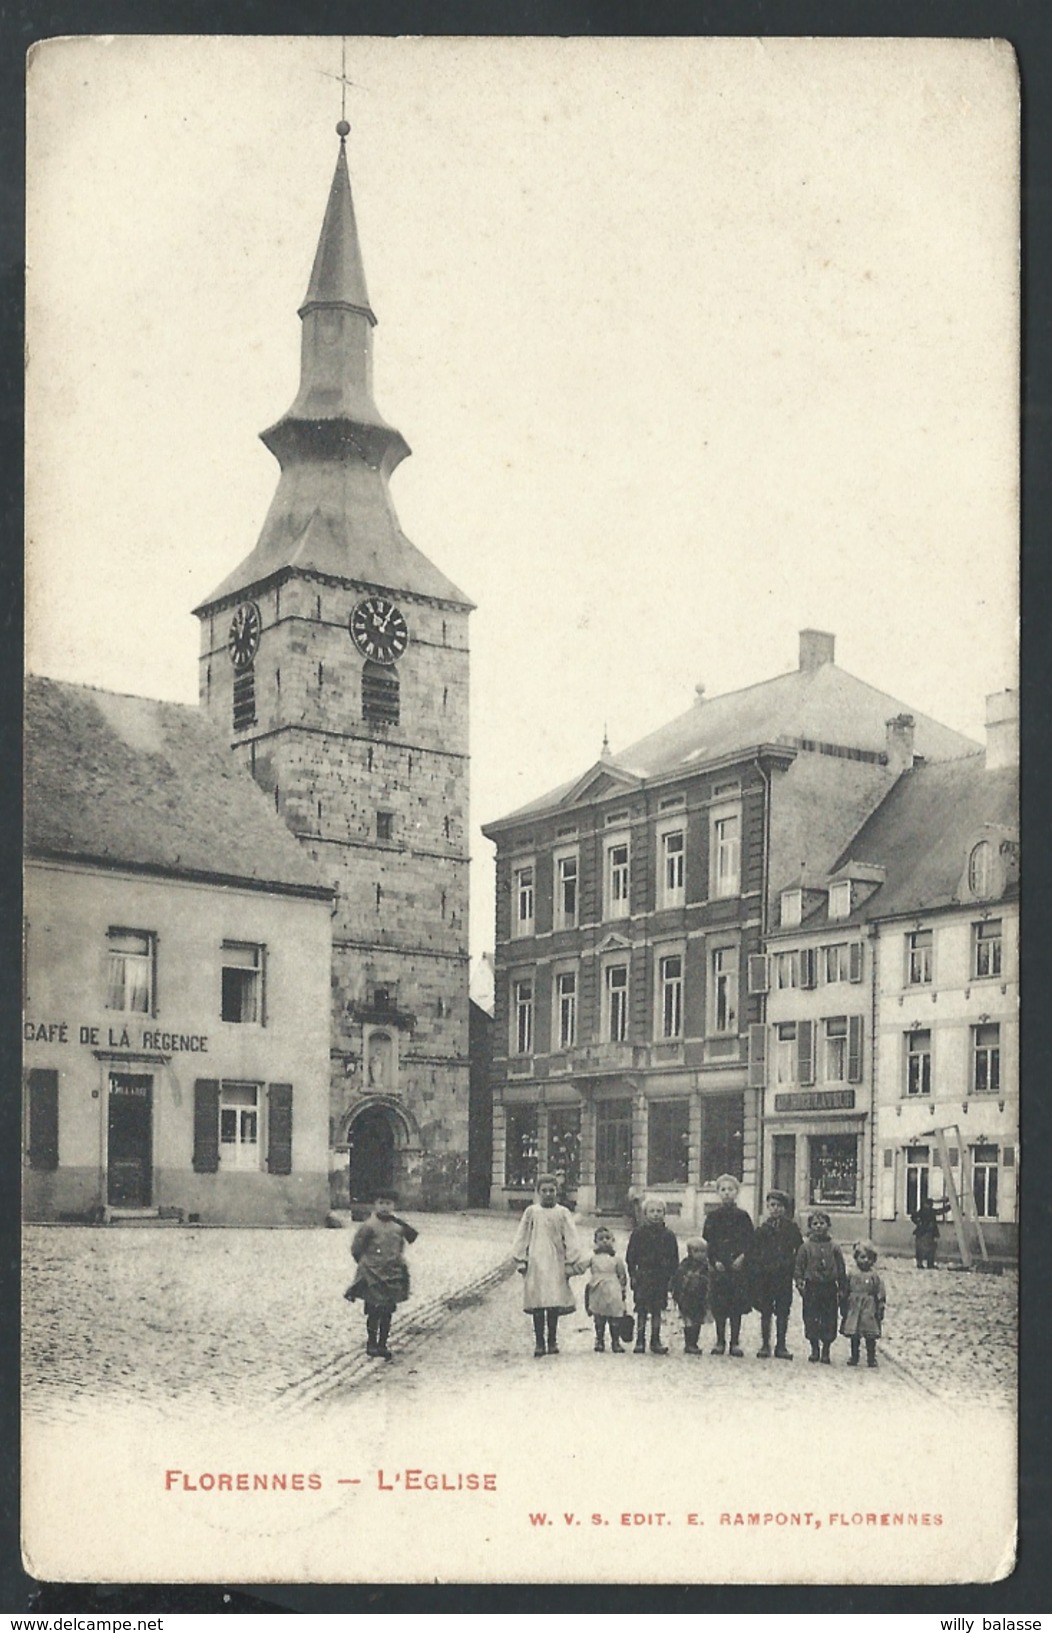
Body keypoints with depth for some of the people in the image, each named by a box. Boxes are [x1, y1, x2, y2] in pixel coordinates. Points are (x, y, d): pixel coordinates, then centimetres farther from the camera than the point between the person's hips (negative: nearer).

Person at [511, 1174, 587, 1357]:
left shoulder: (563, 1213, 4)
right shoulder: (531, 1212, 6)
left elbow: (571, 1239, 4)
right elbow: (522, 1237, 8)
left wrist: (571, 1262, -2)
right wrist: (521, 1260, 3)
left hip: (556, 1264, 0)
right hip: (535, 1263, 0)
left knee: (555, 1303, -1)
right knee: (537, 1304, -1)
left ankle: (552, 1341, 10)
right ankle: (539, 1343, 4)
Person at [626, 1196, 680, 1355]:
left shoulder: (668, 1235, 3)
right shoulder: (638, 1233, 0)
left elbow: (674, 1259, 8)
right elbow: (630, 1257, 2)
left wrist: (671, 1276, 0)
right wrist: (633, 1275, -4)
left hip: (661, 1278, 1)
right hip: (643, 1276, -1)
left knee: (657, 1310, 7)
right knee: (641, 1310, 1)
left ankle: (655, 1341, 13)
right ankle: (640, 1340, 7)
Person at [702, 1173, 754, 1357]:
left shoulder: (742, 1216, 5)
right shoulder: (713, 1217, 6)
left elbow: (750, 1241, 4)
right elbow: (707, 1240, 2)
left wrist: (742, 1257, -11)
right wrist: (714, 1261, -8)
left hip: (738, 1265, 0)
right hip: (718, 1266, 0)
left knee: (737, 1306, 1)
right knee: (719, 1305, 2)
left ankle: (735, 1342, 8)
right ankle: (720, 1341, 11)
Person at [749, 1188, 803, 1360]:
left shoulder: (792, 1228, 3)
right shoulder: (762, 1229, 3)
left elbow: (799, 1250, 6)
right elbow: (754, 1254, 3)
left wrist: (793, 1267, -3)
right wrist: (755, 1273, -5)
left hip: (784, 1276, 0)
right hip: (764, 1276, 0)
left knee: (783, 1312, 4)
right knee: (765, 1312, 5)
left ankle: (781, 1346, 11)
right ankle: (765, 1345, 12)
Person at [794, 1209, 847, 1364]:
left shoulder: (833, 1248, 4)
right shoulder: (806, 1247, 1)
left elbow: (841, 1269, 7)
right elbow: (799, 1266, 3)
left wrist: (841, 1288, 4)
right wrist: (799, 1282, -9)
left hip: (830, 1288, 0)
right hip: (812, 1288, 0)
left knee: (829, 1321, 2)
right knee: (811, 1319, 2)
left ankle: (825, 1351, 14)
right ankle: (814, 1349, 17)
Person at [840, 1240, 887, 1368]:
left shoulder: (874, 1276, -2)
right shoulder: (852, 1273, 1)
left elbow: (880, 1294, 1)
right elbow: (845, 1292, 5)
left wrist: (880, 1309, -3)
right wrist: (843, 1308, 4)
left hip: (869, 1309, -2)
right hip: (854, 1307, 2)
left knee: (870, 1336, 0)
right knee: (854, 1335, 8)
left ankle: (871, 1358, 10)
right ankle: (854, 1357, 20)